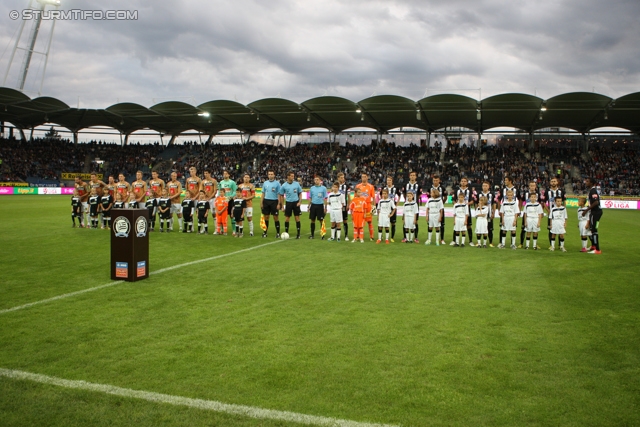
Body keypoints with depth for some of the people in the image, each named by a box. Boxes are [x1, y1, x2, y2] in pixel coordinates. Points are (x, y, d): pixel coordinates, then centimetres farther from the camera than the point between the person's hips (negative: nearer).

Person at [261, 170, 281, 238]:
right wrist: (261, 203, 4)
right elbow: (263, 193, 11)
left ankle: (278, 233, 6)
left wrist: (279, 204, -9)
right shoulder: (265, 183, 8)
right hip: (266, 201, 3)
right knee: (266, 217, 7)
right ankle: (265, 231, 17)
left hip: (274, 201, -3)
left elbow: (279, 194, -3)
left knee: (275, 217, 0)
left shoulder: (277, 183, -2)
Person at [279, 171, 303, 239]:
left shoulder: (297, 184, 0)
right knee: (287, 218, 2)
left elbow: (300, 193, 7)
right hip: (288, 203, 0)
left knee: (297, 218, 2)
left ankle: (298, 234, 8)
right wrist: (282, 206, 3)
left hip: (296, 202, 0)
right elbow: (281, 196, 6)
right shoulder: (284, 185, -2)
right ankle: (286, 233, 14)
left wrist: (299, 202, -5)